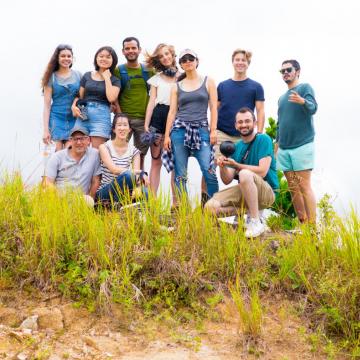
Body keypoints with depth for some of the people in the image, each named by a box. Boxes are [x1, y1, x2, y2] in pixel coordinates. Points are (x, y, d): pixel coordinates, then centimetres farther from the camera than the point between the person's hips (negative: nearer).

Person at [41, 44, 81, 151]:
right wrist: (46, 130, -6)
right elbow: (47, 105, 1)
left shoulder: (78, 75, 9)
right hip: (57, 119, -1)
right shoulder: (52, 77, 4)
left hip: (74, 119, 2)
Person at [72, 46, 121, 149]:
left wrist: (107, 78, -1)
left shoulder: (114, 80, 9)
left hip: (101, 116, -2)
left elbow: (111, 98, -8)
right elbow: (79, 96, 17)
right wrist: (74, 106, -4)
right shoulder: (87, 75, 16)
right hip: (83, 115, 3)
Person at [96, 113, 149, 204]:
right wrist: (140, 172, -27)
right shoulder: (104, 147, -4)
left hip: (123, 192, 3)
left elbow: (136, 173, -5)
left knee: (144, 193, -30)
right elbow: (114, 169, -18)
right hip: (104, 192, -3)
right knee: (128, 175, -33)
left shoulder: (134, 151, 8)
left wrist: (136, 188, -29)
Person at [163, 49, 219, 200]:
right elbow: (172, 111, 10)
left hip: (201, 130, -2)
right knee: (180, 174, 0)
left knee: (209, 170, -14)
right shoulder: (176, 86, 13)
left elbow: (213, 108, 4)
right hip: (179, 129, 2)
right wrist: (167, 135, 3)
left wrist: (213, 131, -5)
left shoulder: (208, 82, 10)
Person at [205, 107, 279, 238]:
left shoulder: (263, 139, -6)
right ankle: (249, 212, 0)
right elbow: (227, 180, 5)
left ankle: (255, 222, -25)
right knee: (210, 206, -16)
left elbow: (262, 171, -19)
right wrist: (223, 167, -16)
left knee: (245, 174, -37)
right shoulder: (236, 147, 11)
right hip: (244, 191, 6)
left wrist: (236, 165, -19)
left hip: (267, 192, -5)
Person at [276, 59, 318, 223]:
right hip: (284, 148, 7)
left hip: (302, 145, -7)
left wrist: (303, 102, -38)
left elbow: (313, 108, -18)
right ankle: (302, 224, 12)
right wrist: (277, 144, 20)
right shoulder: (282, 97, 21)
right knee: (293, 189, 6)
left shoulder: (305, 87, 0)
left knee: (304, 187, -11)